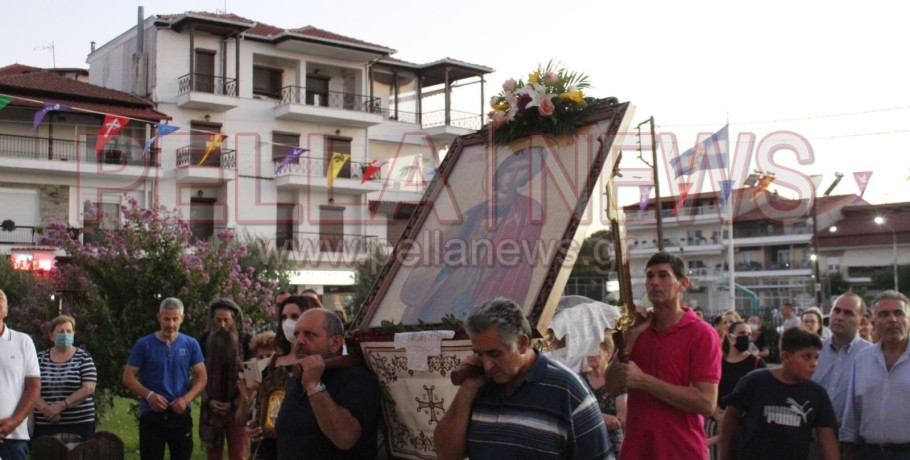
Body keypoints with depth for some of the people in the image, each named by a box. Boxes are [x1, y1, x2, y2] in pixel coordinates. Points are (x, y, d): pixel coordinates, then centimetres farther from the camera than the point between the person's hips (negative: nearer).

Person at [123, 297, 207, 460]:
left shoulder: (191, 344, 2)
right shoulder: (144, 344, -2)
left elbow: (202, 377, 3)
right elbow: (128, 377, -1)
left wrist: (186, 399, -13)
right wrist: (149, 395, -17)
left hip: (181, 414, 2)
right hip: (151, 414, -1)